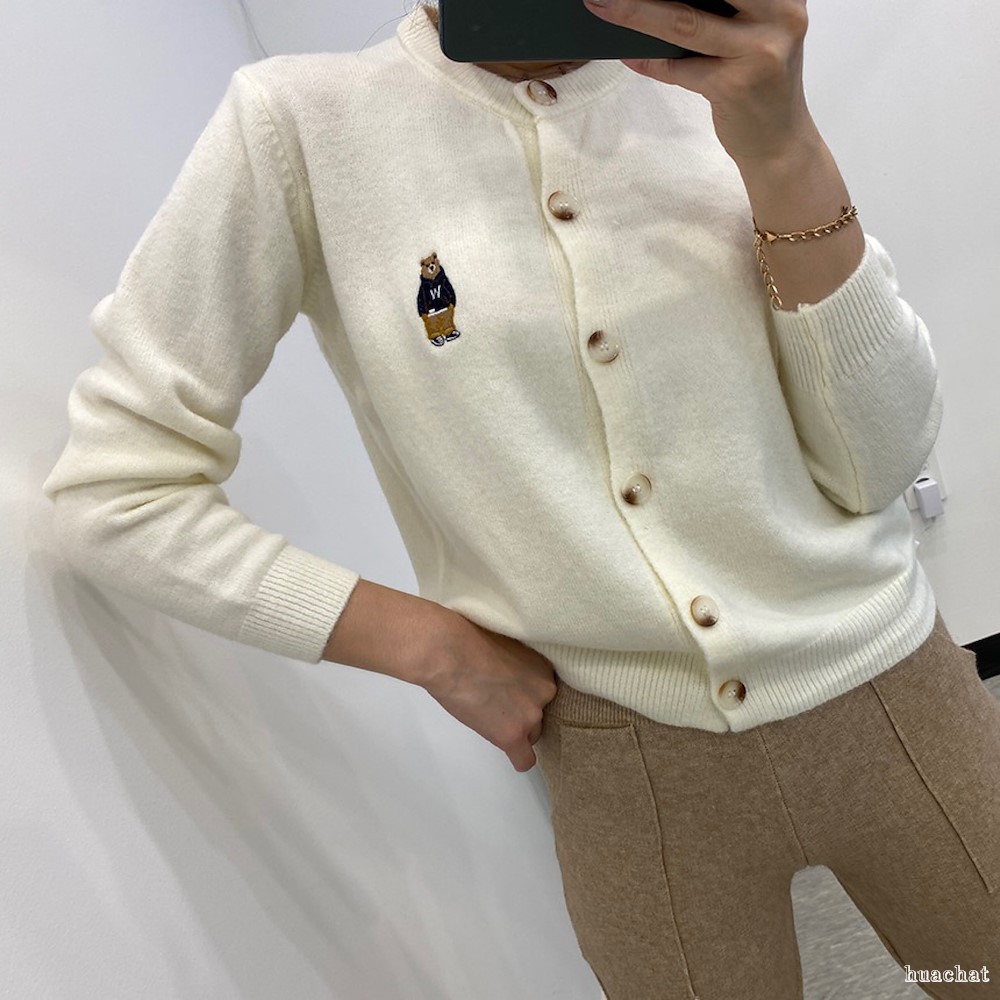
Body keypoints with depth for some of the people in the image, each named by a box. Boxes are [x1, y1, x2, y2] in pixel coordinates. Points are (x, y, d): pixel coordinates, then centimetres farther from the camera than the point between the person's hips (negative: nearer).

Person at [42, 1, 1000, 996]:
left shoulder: (719, 93, -2)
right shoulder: (300, 119, -9)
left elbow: (876, 465, -7)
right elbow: (113, 491, -10)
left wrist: (783, 147, -20)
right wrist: (444, 651, -12)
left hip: (881, 694, 3)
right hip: (623, 762, -2)